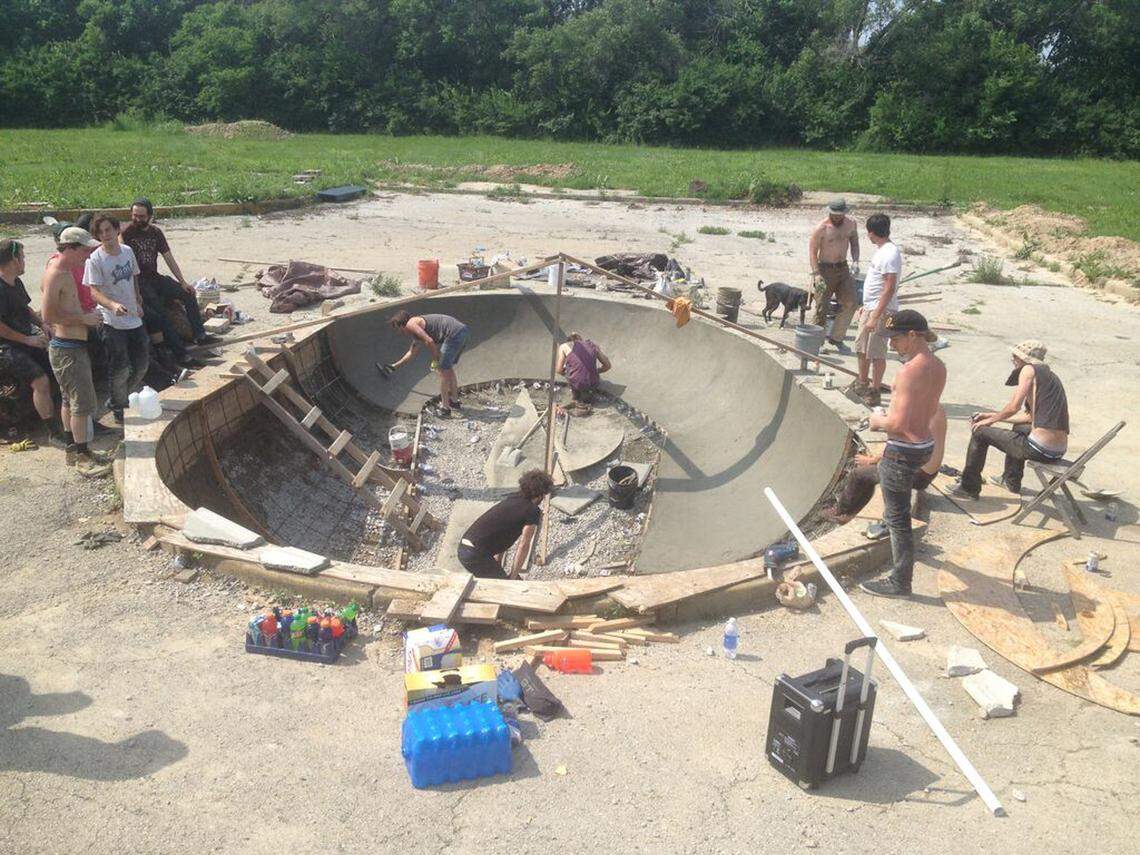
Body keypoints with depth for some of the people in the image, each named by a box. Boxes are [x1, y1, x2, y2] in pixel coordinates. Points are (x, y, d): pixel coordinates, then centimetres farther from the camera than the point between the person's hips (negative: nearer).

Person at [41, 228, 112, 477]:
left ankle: (74, 448, 28)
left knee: (70, 400, 18)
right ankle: (83, 458, 0)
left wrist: (86, 316, 11)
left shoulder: (66, 271, 12)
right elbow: (48, 315, -24)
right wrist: (83, 318, -18)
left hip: (72, 346, 10)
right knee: (82, 403, -7)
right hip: (67, 349, -10)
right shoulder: (56, 274, -18)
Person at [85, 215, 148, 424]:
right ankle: (118, 409, 18)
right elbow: (94, 292, -19)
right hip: (112, 322, -6)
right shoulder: (95, 260, -14)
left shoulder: (128, 251, 4)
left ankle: (119, 400, 33)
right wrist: (113, 305, -37)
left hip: (134, 318, 6)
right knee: (120, 369, -2)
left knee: (142, 364, 13)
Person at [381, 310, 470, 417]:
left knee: (443, 370, 0)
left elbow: (429, 342, -13)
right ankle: (454, 399, 36)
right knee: (448, 368, 24)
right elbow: (411, 353, 44)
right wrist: (394, 366, 55)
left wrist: (435, 361, 0)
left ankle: (445, 408, 6)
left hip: (454, 334, -9)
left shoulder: (411, 324, 0)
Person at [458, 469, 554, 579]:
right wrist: (513, 576, 5)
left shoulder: (513, 498, 16)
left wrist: (497, 566, 25)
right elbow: (523, 546, -3)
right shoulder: (532, 511, -7)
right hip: (476, 556, -8)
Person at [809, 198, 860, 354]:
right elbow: (812, 251, -13)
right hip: (825, 269, -5)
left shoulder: (851, 224, 2)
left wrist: (855, 261, -3)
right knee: (822, 307, -3)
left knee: (850, 303, -1)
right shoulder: (821, 228, -14)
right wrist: (816, 274, -22)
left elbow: (854, 243, 15)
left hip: (843, 268, 5)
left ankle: (836, 338, 11)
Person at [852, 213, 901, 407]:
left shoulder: (890, 254, -20)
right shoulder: (881, 250, 11)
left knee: (877, 354, -1)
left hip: (881, 311, -10)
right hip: (870, 307, 10)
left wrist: (875, 317, -26)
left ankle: (874, 392, 9)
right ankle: (862, 384, 34)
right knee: (862, 348, 19)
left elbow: (889, 289, -24)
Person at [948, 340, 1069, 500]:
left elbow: (1014, 407, -13)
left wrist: (990, 420, 5)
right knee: (1019, 428, 39)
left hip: (1040, 449, -9)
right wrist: (992, 416, 26)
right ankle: (1011, 480, 48)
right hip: (1059, 451, 9)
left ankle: (969, 487, 15)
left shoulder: (1029, 369, -4)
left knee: (980, 431, 6)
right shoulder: (1050, 375, 21)